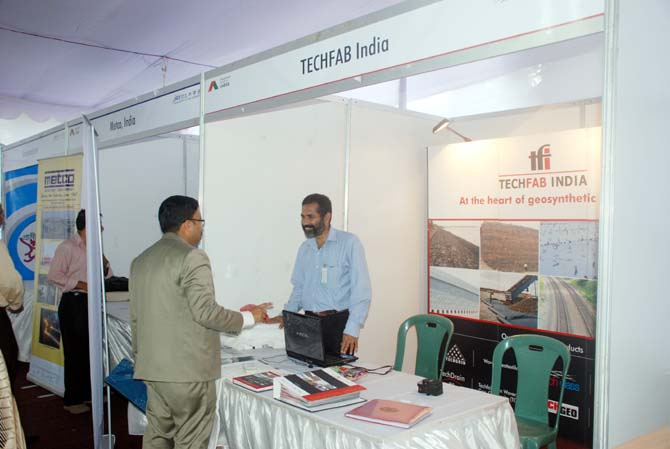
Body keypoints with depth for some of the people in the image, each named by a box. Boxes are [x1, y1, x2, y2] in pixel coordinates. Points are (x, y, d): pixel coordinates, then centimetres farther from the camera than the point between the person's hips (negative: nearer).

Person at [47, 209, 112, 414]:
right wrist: (81, 285, -19)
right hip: (73, 303, -8)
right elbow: (54, 275, -15)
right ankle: (72, 400, 8)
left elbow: (104, 275, 23)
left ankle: (87, 393, 27)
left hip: (92, 303, 8)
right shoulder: (67, 247, -9)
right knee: (75, 352, -2)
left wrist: (105, 266, 1)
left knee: (91, 350, 14)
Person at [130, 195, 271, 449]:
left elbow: (135, 317, 16)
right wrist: (249, 318, -7)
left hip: (152, 367, 8)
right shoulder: (192, 257, -13)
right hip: (187, 370, -8)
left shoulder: (140, 260, 13)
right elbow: (205, 312, -18)